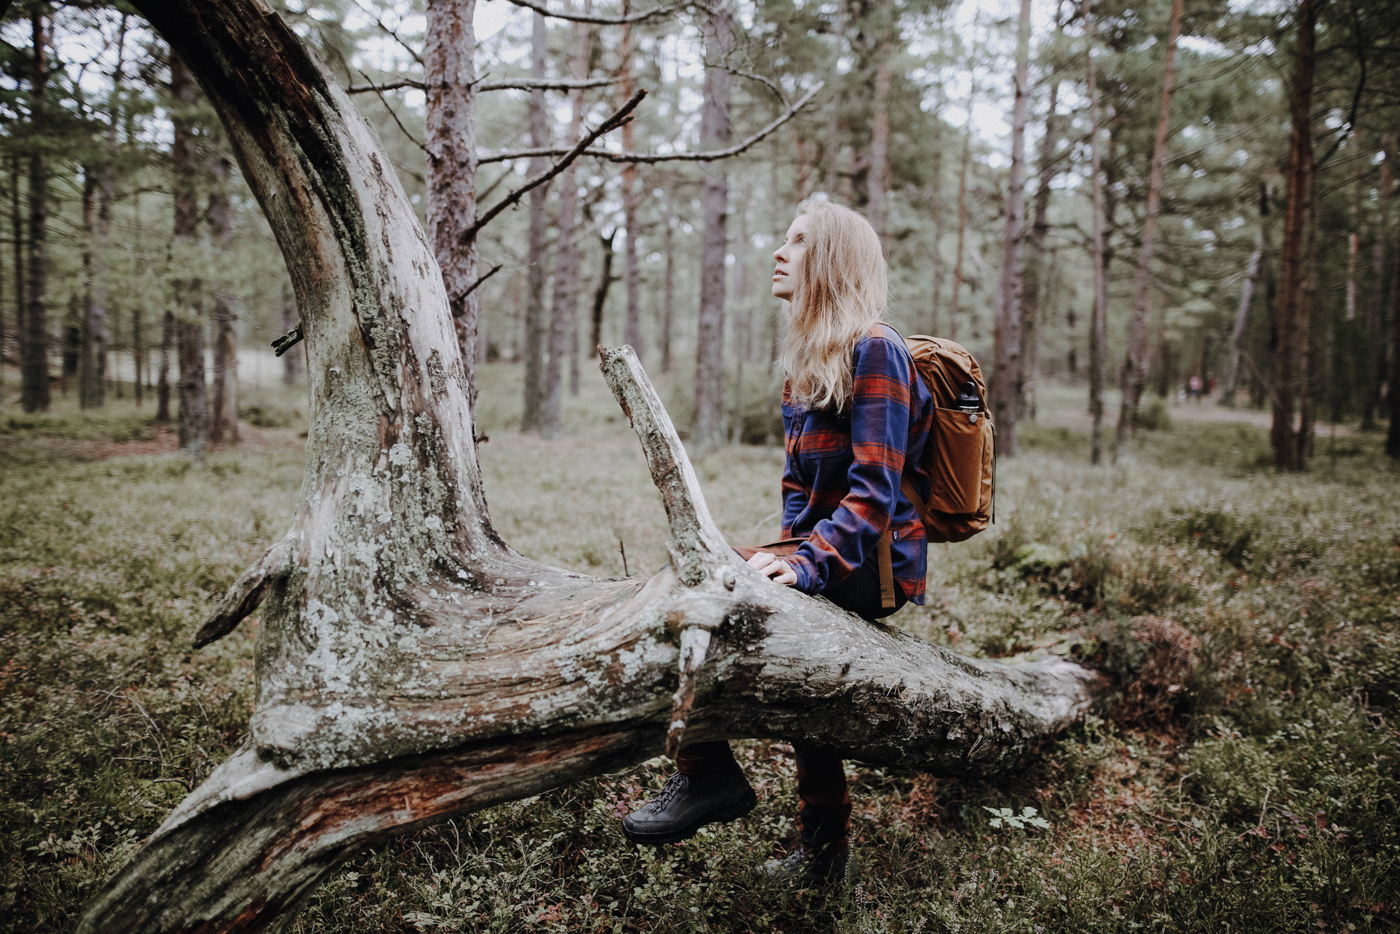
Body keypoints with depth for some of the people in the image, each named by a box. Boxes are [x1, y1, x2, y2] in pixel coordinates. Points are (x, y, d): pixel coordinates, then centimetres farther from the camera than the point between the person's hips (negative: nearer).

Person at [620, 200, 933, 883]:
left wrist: (806, 566, -30)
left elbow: (875, 491, -21)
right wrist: (791, 551, 0)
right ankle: (823, 841, 26)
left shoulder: (874, 350, -13)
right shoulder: (811, 358, 15)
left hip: (878, 565, -9)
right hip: (834, 559, 9)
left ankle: (709, 775, -9)